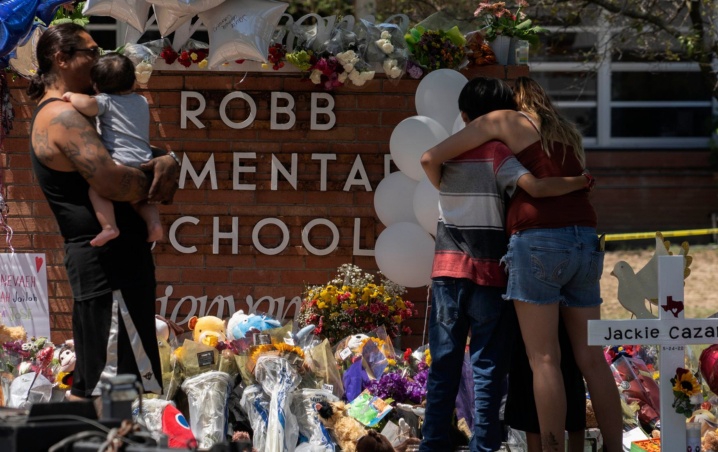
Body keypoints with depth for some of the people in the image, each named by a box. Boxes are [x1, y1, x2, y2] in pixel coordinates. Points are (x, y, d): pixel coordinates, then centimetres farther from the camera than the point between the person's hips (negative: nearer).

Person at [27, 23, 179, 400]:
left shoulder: (65, 114, 21)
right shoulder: (62, 116, -12)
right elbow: (110, 181, -25)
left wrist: (166, 163, -1)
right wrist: (155, 187, -6)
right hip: (107, 259, -11)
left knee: (90, 388, 14)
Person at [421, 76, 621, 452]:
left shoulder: (502, 121, 8)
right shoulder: (569, 135, 25)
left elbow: (430, 158, 8)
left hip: (537, 241, -6)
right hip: (584, 244, 6)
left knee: (544, 360, -5)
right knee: (590, 359, 6)